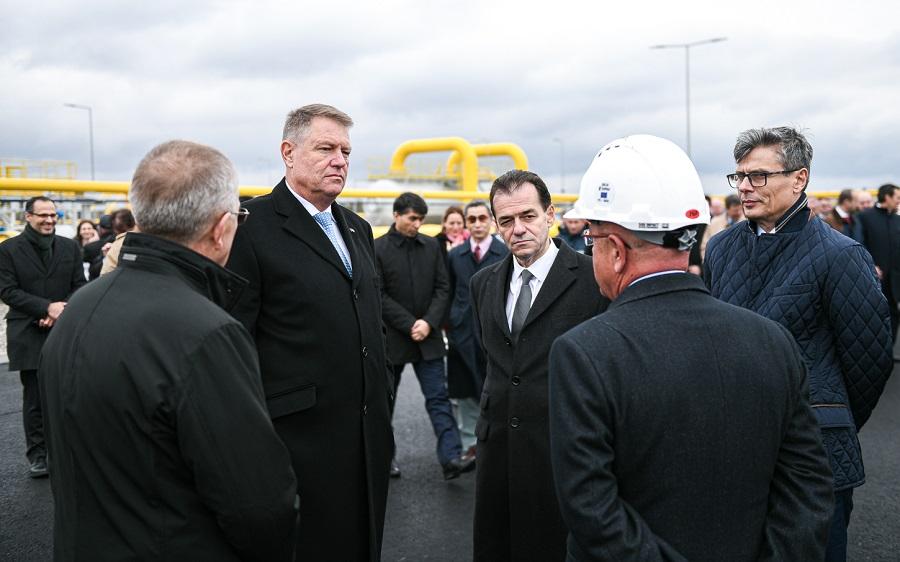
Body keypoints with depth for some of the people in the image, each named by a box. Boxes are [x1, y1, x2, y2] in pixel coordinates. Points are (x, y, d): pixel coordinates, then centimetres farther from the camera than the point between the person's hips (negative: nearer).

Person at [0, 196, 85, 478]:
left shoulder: (70, 247, 8)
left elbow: (79, 286, 6)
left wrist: (61, 311, -11)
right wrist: (47, 307, -17)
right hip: (28, 335, -2)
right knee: (34, 398, 3)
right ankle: (37, 455, 13)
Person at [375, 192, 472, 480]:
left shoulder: (431, 246, 5)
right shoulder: (378, 249, -7)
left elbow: (442, 288, 4)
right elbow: (380, 296, -10)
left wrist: (429, 322, -11)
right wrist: (410, 325, -15)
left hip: (427, 337, 3)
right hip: (392, 337, -2)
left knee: (438, 397, -3)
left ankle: (451, 458, -7)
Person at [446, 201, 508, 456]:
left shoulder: (507, 253, 1)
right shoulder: (455, 255, 10)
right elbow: (449, 294, 13)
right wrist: (449, 328, 8)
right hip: (464, 335, 3)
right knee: (466, 394, 8)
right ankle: (470, 445, 19)